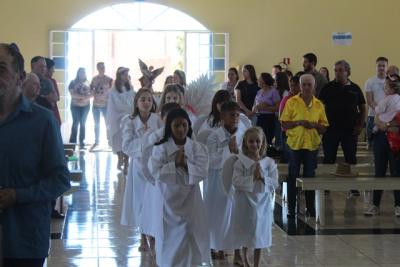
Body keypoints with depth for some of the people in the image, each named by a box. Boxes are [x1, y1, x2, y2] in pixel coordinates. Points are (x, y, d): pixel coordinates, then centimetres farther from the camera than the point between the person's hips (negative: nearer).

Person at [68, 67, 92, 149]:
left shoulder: (87, 82, 8)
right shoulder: (73, 82, 1)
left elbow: (91, 94, 3)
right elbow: (72, 94, -11)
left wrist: (86, 98, -15)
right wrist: (82, 96, -19)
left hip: (86, 106, 3)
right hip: (75, 106, -3)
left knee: (83, 124, 4)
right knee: (75, 123, -6)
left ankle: (82, 143, 6)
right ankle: (72, 142, -3)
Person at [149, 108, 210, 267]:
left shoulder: (197, 148, -2)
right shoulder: (161, 148, -6)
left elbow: (202, 172, -11)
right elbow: (155, 171, -16)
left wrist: (185, 164, -20)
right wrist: (175, 164, -19)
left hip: (190, 199, 1)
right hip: (168, 199, -1)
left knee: (190, 234, 6)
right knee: (169, 234, 7)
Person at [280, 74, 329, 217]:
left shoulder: (319, 105, 7)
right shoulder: (291, 102, 0)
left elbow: (324, 127, 9)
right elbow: (284, 124, -3)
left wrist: (315, 125, -11)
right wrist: (298, 122, -17)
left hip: (312, 145, 2)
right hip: (295, 144, -2)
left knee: (310, 176, 6)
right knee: (293, 176, 3)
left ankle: (310, 208, 15)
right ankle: (291, 208, 11)